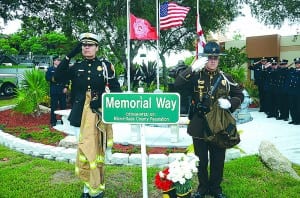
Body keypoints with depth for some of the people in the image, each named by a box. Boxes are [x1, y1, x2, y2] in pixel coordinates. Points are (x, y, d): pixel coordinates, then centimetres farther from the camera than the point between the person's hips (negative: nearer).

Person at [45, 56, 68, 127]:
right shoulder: (50, 69, 7)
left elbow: (67, 79, 6)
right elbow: (47, 78, -1)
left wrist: (66, 87, -4)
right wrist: (53, 79, -16)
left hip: (62, 90, 2)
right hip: (54, 91, -2)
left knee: (63, 106, 5)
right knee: (54, 106, 1)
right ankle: (53, 121, 10)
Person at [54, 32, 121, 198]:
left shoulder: (105, 66, 1)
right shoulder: (76, 67, 8)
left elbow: (116, 89, -1)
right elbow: (58, 76, -7)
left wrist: (102, 100, -16)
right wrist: (70, 55, -13)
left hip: (99, 115, -2)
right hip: (80, 116, 3)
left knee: (96, 152, 3)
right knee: (84, 152, 10)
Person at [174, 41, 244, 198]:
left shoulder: (225, 78, 4)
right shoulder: (196, 76, -4)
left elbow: (239, 94, 11)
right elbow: (178, 85, -19)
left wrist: (230, 103, -10)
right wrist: (193, 68, -30)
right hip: (199, 125, -2)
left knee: (218, 160, 13)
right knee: (201, 160, 12)